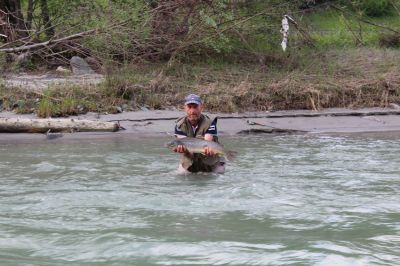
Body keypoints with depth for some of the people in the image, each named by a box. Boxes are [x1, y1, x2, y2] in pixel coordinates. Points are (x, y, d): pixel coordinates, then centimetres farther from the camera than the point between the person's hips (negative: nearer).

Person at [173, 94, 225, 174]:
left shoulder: (209, 123, -18)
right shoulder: (180, 125, -9)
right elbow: (183, 143, -22)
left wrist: (207, 149, -57)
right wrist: (181, 148, -48)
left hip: (211, 164, -2)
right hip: (189, 163, 2)